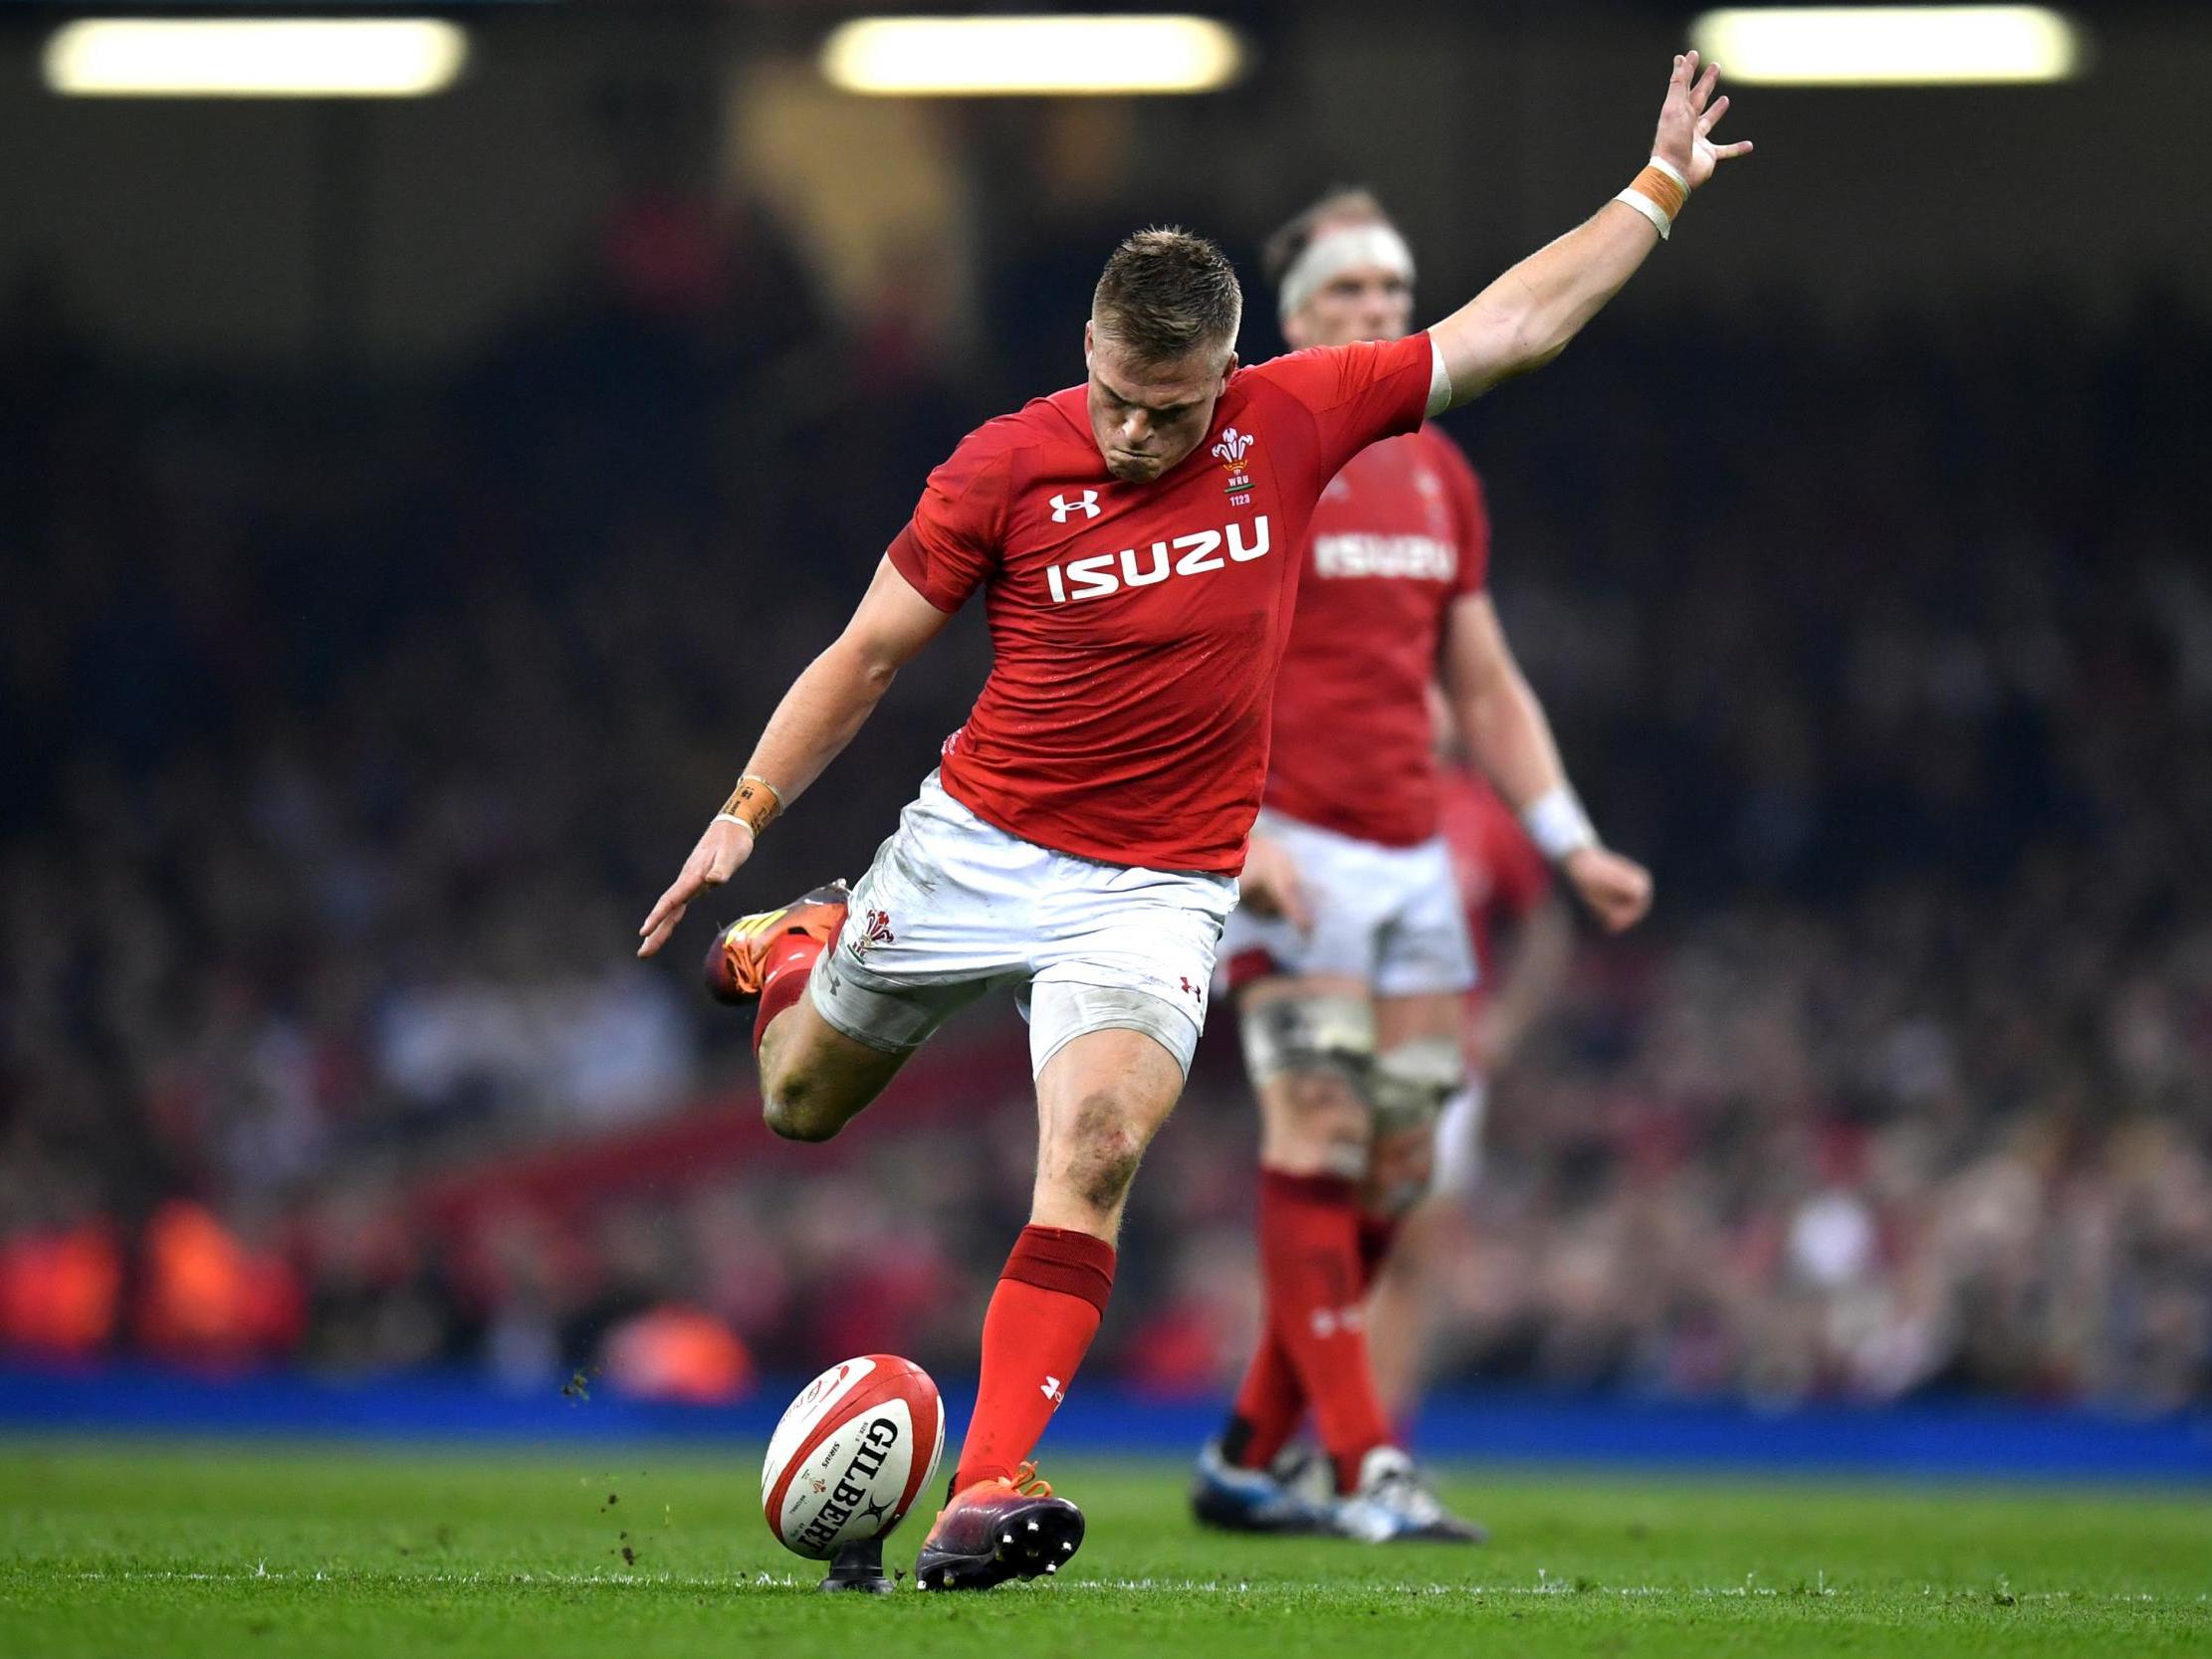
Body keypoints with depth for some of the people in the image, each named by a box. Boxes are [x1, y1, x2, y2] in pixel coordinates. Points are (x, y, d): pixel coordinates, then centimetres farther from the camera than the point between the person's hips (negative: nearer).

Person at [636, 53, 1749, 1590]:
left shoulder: (1288, 421, -7)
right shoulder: (1006, 464, -11)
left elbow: (1509, 325, 3)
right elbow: (868, 653, -1)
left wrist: (1660, 188, 4)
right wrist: (745, 813, -7)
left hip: (1160, 889, -1)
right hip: (971, 845, 1)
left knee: (1094, 1149, -25)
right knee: (800, 1102, 19)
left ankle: (989, 1491, -30)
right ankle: (795, 946, 56)